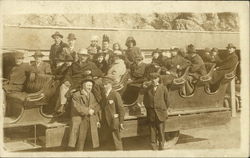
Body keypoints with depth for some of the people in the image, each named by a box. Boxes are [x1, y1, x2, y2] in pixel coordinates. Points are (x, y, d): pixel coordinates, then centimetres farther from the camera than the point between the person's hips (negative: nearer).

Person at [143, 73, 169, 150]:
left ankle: (161, 145, 16)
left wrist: (164, 110, 9)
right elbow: (145, 101, 13)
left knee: (161, 130, 2)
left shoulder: (163, 88, 0)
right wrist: (149, 109, 9)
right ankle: (154, 146, 12)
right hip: (151, 114, 2)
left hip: (161, 113, -1)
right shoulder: (148, 89, 6)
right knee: (152, 130, 2)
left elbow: (167, 100, 6)